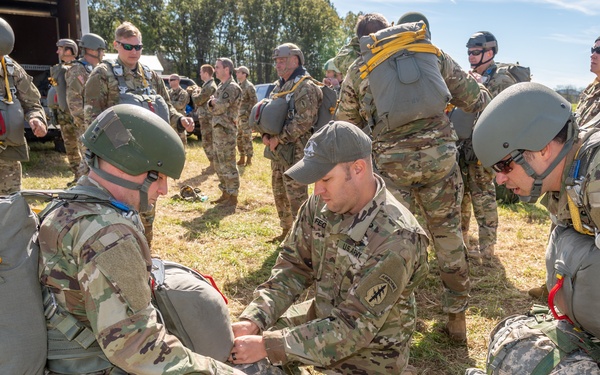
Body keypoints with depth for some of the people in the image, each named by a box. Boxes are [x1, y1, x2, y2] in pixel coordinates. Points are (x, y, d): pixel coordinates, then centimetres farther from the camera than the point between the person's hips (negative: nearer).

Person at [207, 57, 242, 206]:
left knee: (228, 165, -6)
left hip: (226, 131, -10)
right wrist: (212, 103, -6)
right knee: (219, 164, 14)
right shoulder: (221, 87, 17)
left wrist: (213, 102, 1)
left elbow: (220, 107, -20)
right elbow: (212, 107, 15)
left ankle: (232, 196, 1)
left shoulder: (233, 88, -13)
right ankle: (225, 193, 23)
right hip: (217, 130, 10)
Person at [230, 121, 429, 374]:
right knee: (239, 344, 1)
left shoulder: (394, 240, -32)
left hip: (372, 351, -5)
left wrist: (268, 346, -30)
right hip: (324, 318, 6)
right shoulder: (321, 204, -13)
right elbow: (293, 267, -4)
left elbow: (353, 328, -29)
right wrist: (252, 320, -18)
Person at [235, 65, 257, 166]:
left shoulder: (249, 86, -10)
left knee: (246, 138, -7)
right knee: (239, 138, 11)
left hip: (246, 116, -9)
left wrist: (248, 112, -16)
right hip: (239, 116, 9)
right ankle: (242, 158, 20)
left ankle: (249, 159, 0)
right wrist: (235, 114, 15)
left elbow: (254, 101, -14)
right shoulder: (238, 86, 15)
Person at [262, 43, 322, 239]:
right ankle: (287, 230, 33)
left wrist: (278, 138, -18)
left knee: (296, 196, -5)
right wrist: (265, 135, 1)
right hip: (277, 151, 9)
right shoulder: (278, 86, 16)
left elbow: (304, 121, -22)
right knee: (279, 193, 18)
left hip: (294, 151, -9)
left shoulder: (305, 87, -12)